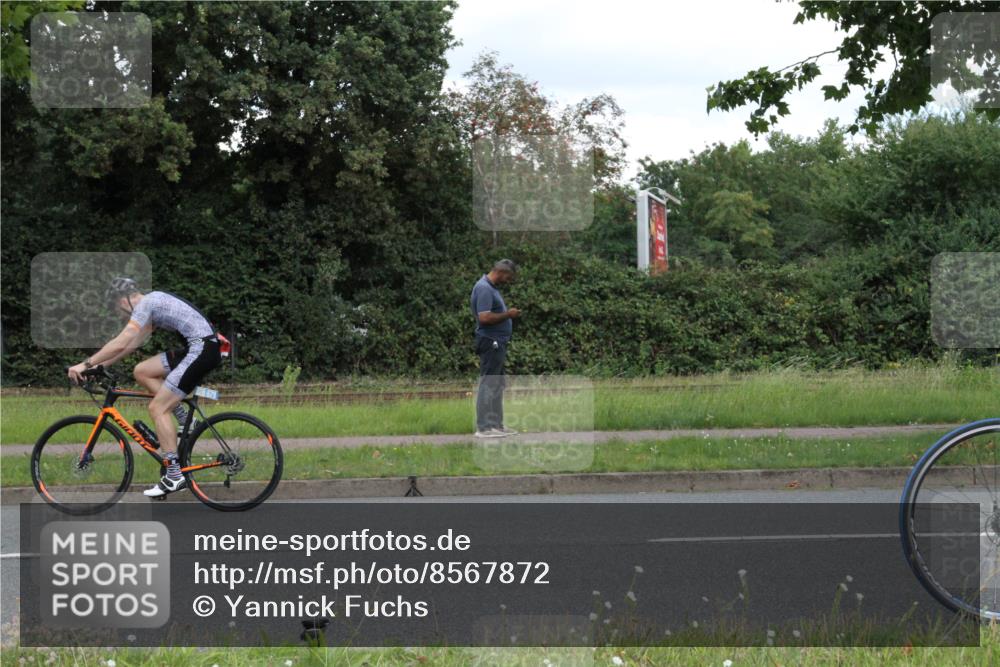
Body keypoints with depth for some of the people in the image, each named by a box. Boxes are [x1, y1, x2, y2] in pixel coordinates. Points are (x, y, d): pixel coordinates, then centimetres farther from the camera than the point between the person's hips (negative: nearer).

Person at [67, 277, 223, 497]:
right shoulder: (152, 302, 20)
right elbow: (132, 345, 26)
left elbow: (120, 344, -16)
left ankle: (174, 477, -8)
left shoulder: (145, 304, -9)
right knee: (142, 372, 12)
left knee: (157, 408, -8)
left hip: (203, 348, -10)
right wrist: (100, 364, 24)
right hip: (200, 346, 10)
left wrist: (86, 364, -11)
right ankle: (186, 422, 12)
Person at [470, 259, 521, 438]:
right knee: (488, 385, -8)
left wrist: (508, 314, 11)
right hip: (490, 343, -11)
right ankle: (483, 427, -6)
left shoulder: (492, 288, 15)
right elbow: (484, 318, -26)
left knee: (497, 385, 13)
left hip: (497, 344, 11)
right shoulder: (484, 289, -18)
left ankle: (496, 424, 18)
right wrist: (508, 314, -17)